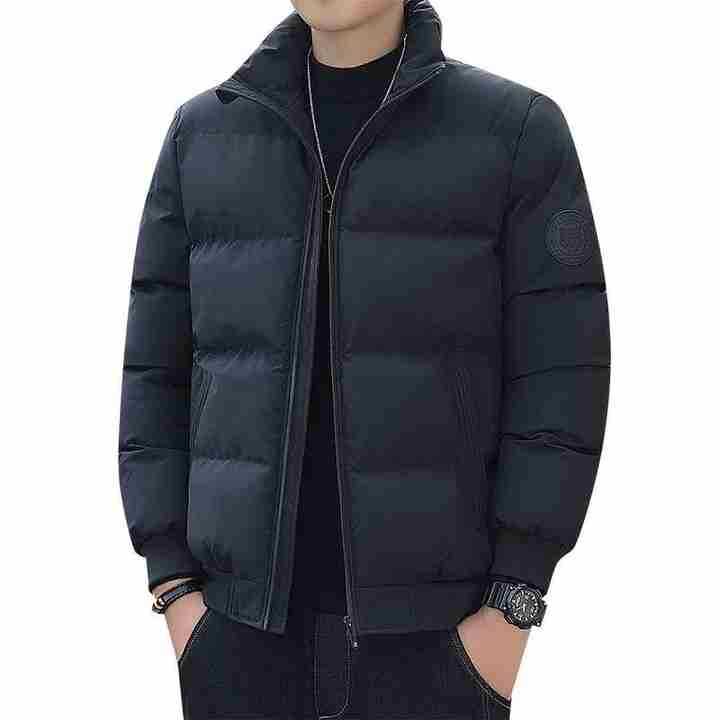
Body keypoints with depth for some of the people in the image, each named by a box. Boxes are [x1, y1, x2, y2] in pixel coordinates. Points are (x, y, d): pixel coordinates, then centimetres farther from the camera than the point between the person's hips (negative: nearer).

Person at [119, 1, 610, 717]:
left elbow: (557, 376, -6)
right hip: (246, 621, 3)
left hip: (429, 629, -2)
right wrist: (173, 585, -1)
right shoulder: (203, 135, 6)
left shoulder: (519, 131, -2)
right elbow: (158, 370, 6)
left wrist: (512, 611, -11)